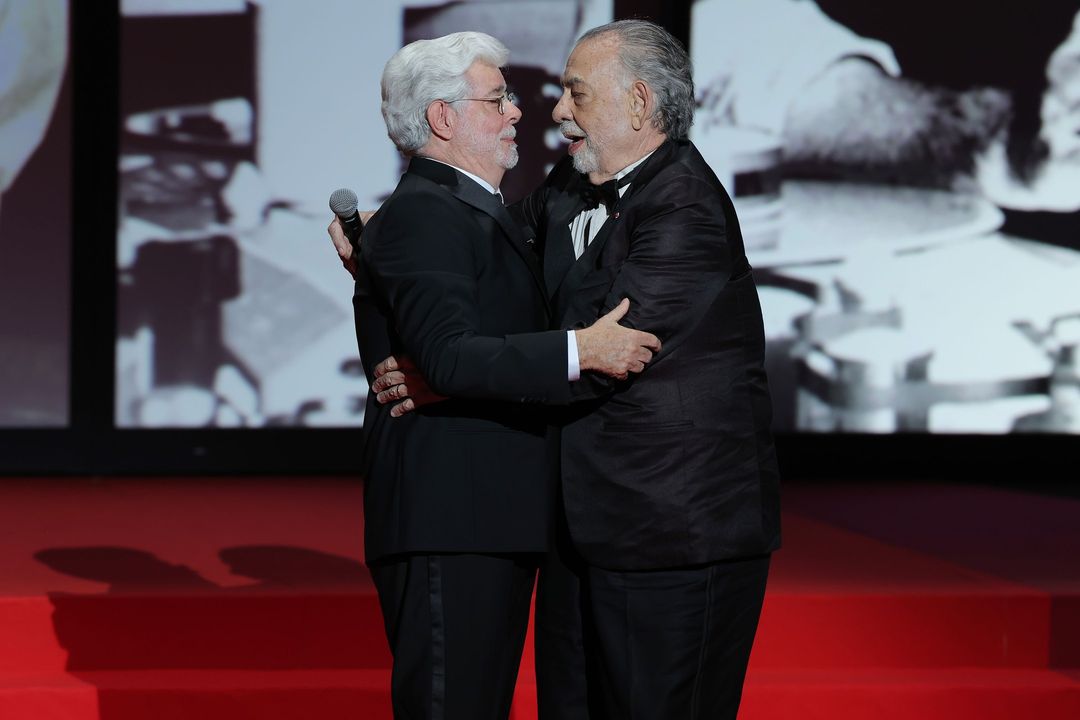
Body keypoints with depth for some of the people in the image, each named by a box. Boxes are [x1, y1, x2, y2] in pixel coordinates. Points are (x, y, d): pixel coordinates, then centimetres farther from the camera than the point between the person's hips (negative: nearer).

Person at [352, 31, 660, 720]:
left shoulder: (480, 212, 22)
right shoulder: (420, 215, -12)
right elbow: (450, 357, -26)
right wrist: (580, 351, -29)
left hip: (492, 522, 10)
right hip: (448, 524, -10)